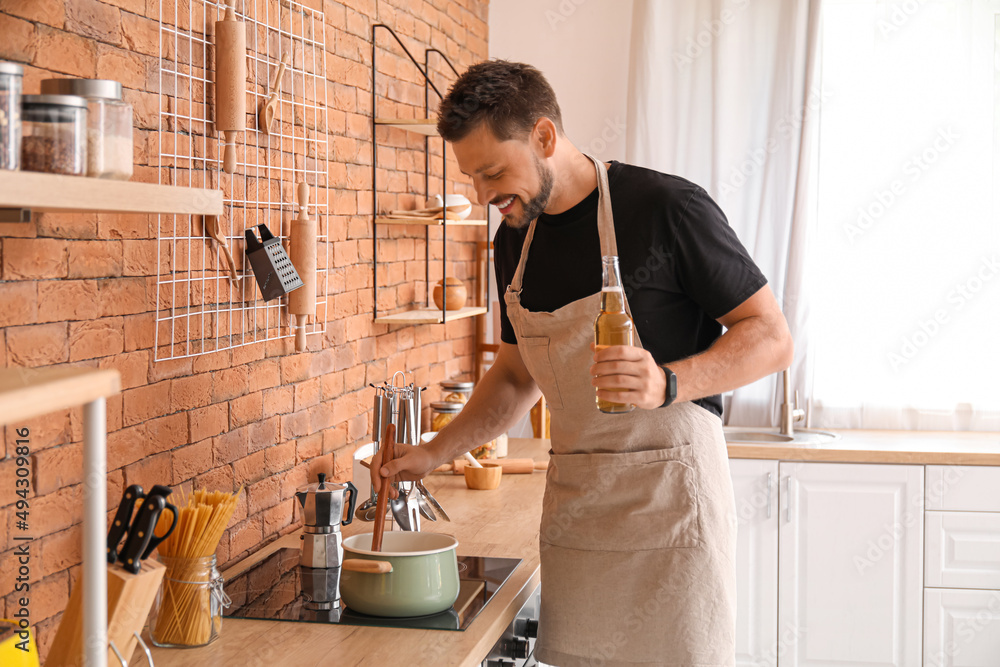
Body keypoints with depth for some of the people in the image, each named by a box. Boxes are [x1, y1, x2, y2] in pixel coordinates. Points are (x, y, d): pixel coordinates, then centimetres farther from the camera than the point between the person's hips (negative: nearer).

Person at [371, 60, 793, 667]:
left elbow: (772, 338, -10)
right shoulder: (515, 240, 9)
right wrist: (434, 454, 9)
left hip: (668, 497, -5)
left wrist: (668, 383, -26)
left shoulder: (666, 207, -12)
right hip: (573, 498, 6)